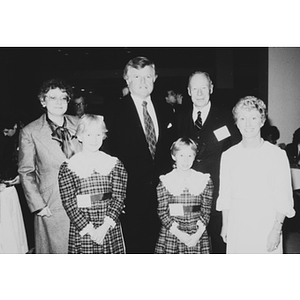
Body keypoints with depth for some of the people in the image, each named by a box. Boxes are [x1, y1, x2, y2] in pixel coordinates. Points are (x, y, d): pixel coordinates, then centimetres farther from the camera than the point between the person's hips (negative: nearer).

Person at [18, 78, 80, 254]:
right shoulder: (30, 132, -7)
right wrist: (38, 206, -6)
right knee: (56, 250, 9)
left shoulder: (78, 124, 3)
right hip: (52, 208, -3)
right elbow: (26, 172, -2)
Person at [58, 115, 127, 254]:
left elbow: (119, 197, -2)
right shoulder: (68, 167, -2)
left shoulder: (114, 164, 4)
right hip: (81, 231, -1)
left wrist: (105, 226, -14)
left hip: (110, 229, 2)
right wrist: (89, 229, -13)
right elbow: (68, 203, -6)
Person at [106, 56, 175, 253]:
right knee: (134, 244, 8)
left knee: (156, 240, 12)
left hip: (160, 186, 4)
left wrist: (166, 169, 2)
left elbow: (170, 143, 13)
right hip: (132, 188, -3)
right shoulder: (117, 111, -6)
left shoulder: (163, 107, 8)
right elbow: (115, 151, -6)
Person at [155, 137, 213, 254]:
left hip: (197, 235, 1)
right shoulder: (165, 181, 1)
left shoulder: (204, 180, 4)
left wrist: (198, 234, -10)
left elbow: (206, 211, 2)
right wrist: (178, 232, -12)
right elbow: (162, 212, -2)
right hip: (171, 235, -1)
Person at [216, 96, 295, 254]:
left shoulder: (277, 155, -4)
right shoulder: (228, 155, 4)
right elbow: (225, 195, 8)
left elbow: (283, 198, -4)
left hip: (267, 225, -2)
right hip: (237, 226, 2)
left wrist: (277, 229, -8)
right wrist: (225, 225, 8)